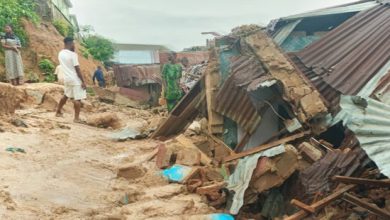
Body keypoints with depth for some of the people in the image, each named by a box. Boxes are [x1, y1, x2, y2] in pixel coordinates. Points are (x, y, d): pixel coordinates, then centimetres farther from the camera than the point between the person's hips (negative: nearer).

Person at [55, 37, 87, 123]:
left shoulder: (60, 54, 7)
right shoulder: (73, 55, -16)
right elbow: (77, 69, -17)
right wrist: (83, 81, -13)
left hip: (67, 79, 8)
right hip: (75, 80, -8)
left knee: (66, 95, 25)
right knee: (77, 99, -2)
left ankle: (58, 112, 35)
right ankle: (76, 118, 0)